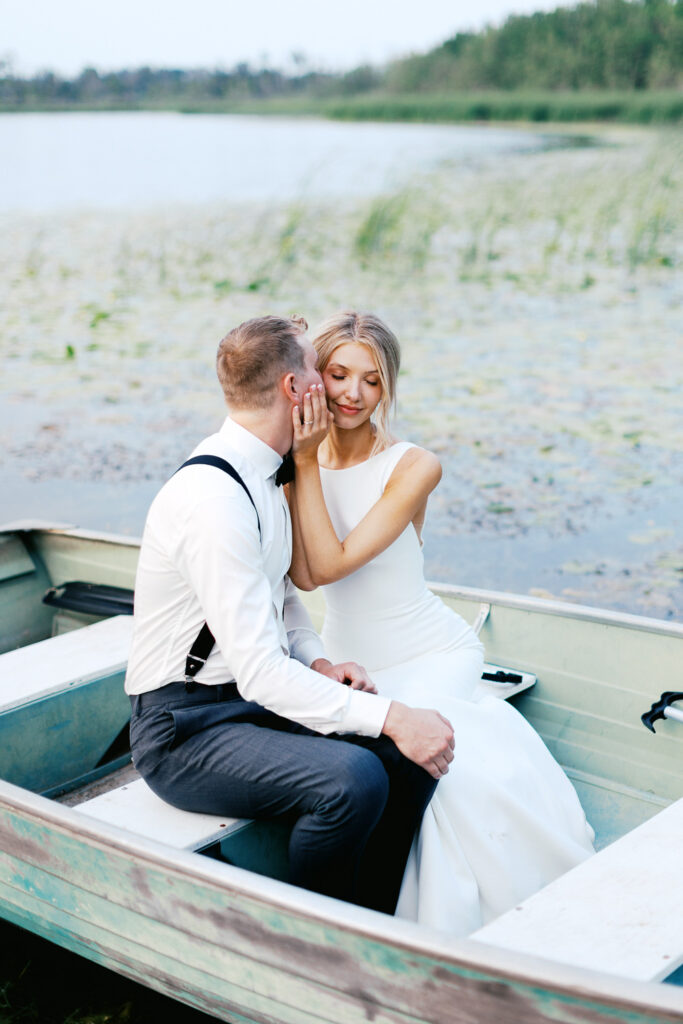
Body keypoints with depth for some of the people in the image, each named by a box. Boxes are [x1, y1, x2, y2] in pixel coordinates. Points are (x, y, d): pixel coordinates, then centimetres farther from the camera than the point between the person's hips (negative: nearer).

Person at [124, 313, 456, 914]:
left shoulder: (263, 476, 7)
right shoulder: (213, 499, -24)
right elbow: (259, 669, -28)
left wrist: (317, 661, 3)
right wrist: (388, 717, -29)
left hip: (259, 694, 9)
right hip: (184, 728, -9)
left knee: (412, 754, -7)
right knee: (354, 778, -29)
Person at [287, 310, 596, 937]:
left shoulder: (413, 467, -12)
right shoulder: (300, 466, 0)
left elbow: (332, 563, -21)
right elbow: (304, 577, -16)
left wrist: (308, 464, -20)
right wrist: (298, 461, -18)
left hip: (431, 657, -3)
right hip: (347, 661, 3)